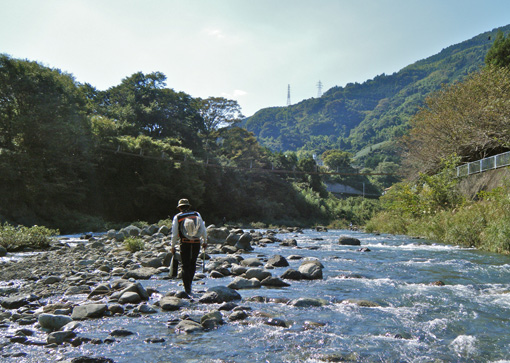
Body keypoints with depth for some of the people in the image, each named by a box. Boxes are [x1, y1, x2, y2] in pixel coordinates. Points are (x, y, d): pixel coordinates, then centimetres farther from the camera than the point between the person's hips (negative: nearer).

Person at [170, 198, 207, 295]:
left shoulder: (177, 217, 0)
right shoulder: (197, 214, 4)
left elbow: (174, 234, -1)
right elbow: (203, 230, 4)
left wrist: (173, 246, 9)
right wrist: (205, 241, 16)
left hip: (185, 244, -2)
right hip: (196, 243, 2)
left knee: (185, 266, 5)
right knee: (193, 263, 20)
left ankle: (187, 288, -1)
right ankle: (189, 283, 28)